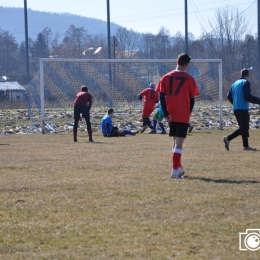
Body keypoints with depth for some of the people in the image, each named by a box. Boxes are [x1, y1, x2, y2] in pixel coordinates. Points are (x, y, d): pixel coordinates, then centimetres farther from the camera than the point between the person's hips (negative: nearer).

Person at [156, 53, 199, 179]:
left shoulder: (166, 77, 3)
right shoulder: (189, 79, -3)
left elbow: (161, 97, -4)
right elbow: (192, 100, 0)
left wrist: (166, 114, -5)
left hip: (171, 115, 4)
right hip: (183, 116, -4)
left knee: (175, 141, 19)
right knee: (179, 143, -6)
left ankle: (178, 167, 28)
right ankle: (175, 170, -15)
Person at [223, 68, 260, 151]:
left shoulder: (235, 83, 15)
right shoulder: (246, 82, -7)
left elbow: (229, 96, 14)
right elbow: (247, 96, -17)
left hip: (236, 109, 8)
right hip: (243, 109, -8)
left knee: (243, 127, 14)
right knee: (244, 128, -9)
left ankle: (246, 145, 13)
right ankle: (228, 138, -23)